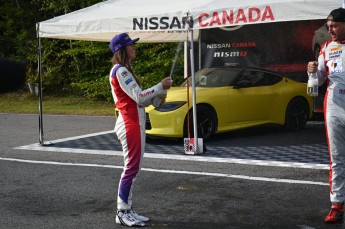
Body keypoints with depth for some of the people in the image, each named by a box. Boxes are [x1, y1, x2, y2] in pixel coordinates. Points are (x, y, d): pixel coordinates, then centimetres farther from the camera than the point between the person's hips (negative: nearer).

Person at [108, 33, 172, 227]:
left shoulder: (124, 70, 19)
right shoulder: (121, 71, -13)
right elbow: (139, 97, -18)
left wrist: (157, 95, 5)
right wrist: (161, 86, -11)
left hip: (135, 123, 10)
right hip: (130, 124, -10)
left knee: (133, 167, 12)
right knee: (132, 167, -7)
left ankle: (127, 210, 16)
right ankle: (122, 213, -1)